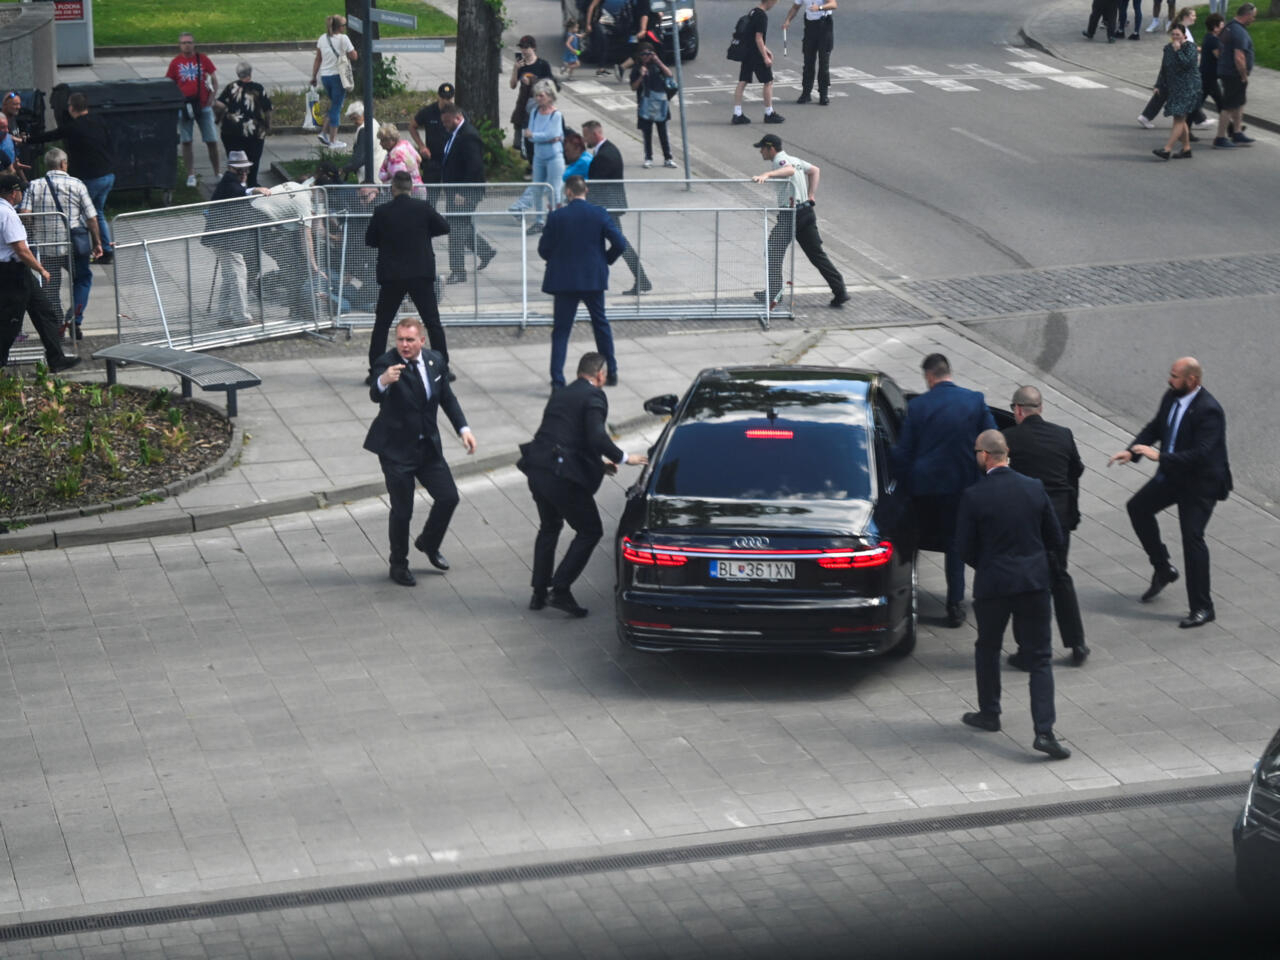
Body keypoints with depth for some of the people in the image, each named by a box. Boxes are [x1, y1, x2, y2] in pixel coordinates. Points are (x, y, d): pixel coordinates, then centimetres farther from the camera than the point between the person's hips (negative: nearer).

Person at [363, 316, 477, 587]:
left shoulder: (435, 362, -1)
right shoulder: (388, 363, -19)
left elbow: (447, 398, 13)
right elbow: (375, 396, -37)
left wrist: (463, 428, 2)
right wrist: (383, 382, -60)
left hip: (428, 445, 5)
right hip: (396, 449, -5)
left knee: (448, 498, 5)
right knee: (402, 510, -1)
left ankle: (429, 544, 33)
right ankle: (399, 565, 21)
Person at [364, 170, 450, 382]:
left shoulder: (381, 212, -6)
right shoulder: (422, 208, -6)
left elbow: (370, 240, 5)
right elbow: (444, 227, 7)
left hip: (391, 276, 0)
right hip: (421, 274, 0)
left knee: (382, 324, 10)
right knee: (432, 322, 9)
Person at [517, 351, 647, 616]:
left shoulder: (560, 395, 20)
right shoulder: (593, 396, -5)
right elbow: (597, 437, -19)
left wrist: (598, 462, 28)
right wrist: (623, 458, -5)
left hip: (537, 470, 8)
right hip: (562, 475, -8)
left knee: (549, 527, 27)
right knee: (590, 531, 6)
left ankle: (539, 592, 28)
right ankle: (560, 590, -2)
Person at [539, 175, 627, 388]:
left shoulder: (557, 216, -9)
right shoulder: (599, 214, -6)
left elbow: (543, 250, -4)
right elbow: (620, 243, -9)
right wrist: (605, 260, 8)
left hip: (564, 280, -2)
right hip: (594, 279, 2)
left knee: (561, 330, 3)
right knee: (601, 324, 20)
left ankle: (557, 381, -6)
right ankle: (612, 373, 27)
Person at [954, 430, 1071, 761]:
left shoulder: (974, 496, -12)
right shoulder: (1035, 488, -2)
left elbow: (964, 546, -6)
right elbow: (1054, 538, 5)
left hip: (993, 584, -2)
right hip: (1034, 582, 2)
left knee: (987, 649, 22)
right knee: (1039, 659, 4)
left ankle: (989, 713, 35)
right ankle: (1044, 731, -8)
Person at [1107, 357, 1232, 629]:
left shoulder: (1208, 411, -27)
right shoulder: (1171, 398, -1)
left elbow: (1201, 454, -33)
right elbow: (1155, 428, 12)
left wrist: (1159, 457, -33)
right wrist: (1132, 450, -5)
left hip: (1200, 483, -9)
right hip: (1173, 474, 9)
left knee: (1192, 537, -10)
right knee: (1138, 507, 12)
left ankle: (1202, 608, 0)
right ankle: (1163, 569, 27)